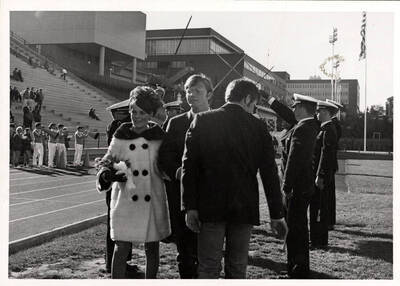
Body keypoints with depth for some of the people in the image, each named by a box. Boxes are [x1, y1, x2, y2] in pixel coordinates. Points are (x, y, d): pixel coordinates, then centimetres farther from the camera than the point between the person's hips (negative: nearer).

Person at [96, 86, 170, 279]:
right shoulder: (120, 136, 3)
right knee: (121, 248, -2)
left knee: (152, 248, 10)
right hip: (125, 198, 0)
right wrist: (108, 173, -15)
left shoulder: (159, 137, 3)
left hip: (152, 199, 1)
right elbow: (107, 163, 5)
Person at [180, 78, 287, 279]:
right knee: (237, 268, 12)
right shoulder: (257, 127, -1)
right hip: (245, 209, 1)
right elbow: (269, 174, 0)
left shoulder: (202, 121, -1)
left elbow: (189, 166, -5)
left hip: (210, 208, 0)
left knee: (208, 269, 5)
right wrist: (276, 215, 5)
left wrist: (190, 207, -3)